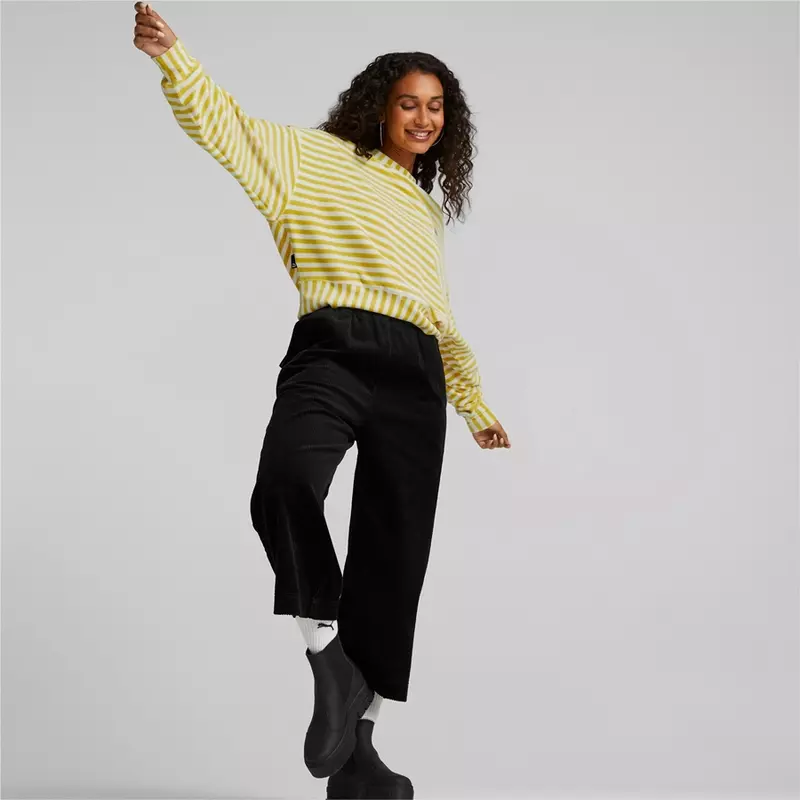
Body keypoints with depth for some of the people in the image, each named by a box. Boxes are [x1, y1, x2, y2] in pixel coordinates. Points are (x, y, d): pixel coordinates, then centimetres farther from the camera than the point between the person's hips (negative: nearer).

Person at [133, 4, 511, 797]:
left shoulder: (428, 210, 31)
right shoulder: (316, 158, 16)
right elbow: (225, 122, 5)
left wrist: (475, 404, 35)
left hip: (414, 375, 5)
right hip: (332, 351, -5)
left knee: (393, 558, -1)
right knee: (285, 483, -36)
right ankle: (328, 651, -14)